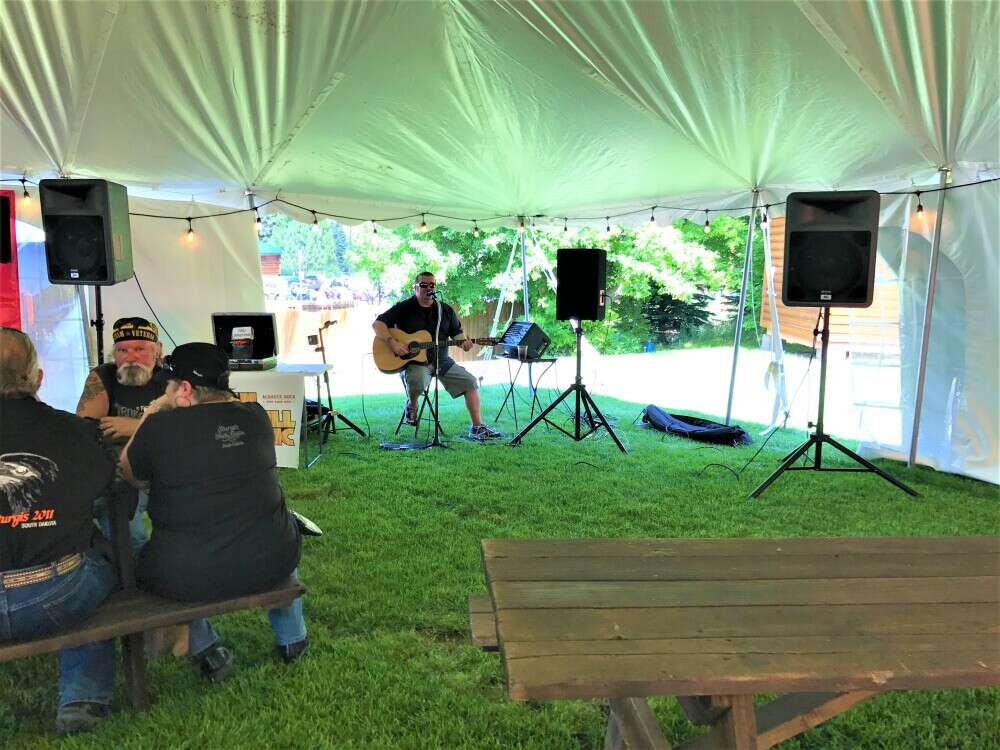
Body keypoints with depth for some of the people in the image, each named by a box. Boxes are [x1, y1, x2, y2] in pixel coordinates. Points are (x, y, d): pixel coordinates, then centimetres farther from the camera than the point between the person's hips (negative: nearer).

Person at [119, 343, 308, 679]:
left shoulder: (159, 427, -10)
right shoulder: (255, 416, 0)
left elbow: (132, 475, 9)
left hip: (187, 578, -2)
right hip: (270, 564, 3)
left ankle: (208, 652, 19)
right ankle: (292, 638, 40)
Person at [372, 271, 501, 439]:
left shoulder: (446, 310, 9)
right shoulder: (404, 308, -3)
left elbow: (456, 333, 16)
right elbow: (377, 324, -8)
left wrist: (463, 343, -9)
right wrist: (392, 342, -24)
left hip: (441, 361, 5)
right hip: (413, 361, -5)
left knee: (470, 383, -4)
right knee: (418, 381, -38)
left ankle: (477, 427, 4)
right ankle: (411, 405, -1)